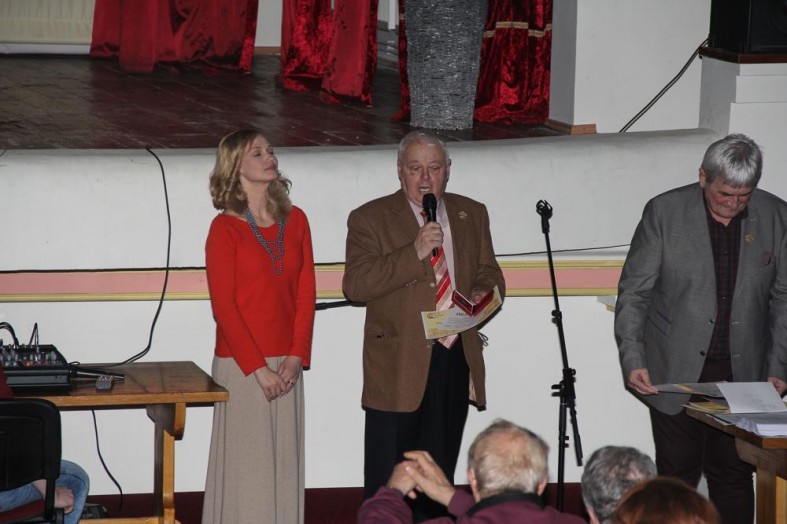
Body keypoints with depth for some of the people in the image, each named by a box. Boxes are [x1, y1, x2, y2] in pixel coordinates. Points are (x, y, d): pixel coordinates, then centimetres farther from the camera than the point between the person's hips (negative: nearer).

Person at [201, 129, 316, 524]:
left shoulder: (295, 221, 9)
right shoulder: (226, 228, -5)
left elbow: (306, 294, 8)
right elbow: (223, 305, -8)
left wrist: (297, 357, -4)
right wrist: (258, 368, -12)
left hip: (287, 363, 4)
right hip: (241, 364, -4)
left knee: (285, 458, 6)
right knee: (245, 460, -2)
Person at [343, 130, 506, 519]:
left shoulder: (472, 215, 12)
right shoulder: (370, 219, -4)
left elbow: (489, 273, 18)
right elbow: (355, 285, -15)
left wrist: (483, 294, -7)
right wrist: (414, 253, -24)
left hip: (456, 359, 5)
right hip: (398, 366, -5)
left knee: (439, 474, 15)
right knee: (386, 485, 0)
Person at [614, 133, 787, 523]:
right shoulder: (665, 212, -6)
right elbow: (633, 293, -3)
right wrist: (633, 360, -13)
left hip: (743, 376, 2)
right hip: (677, 374, -1)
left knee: (733, 478, 6)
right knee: (676, 477, 3)